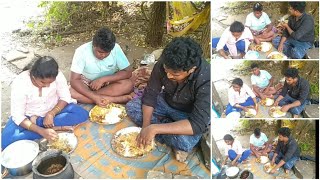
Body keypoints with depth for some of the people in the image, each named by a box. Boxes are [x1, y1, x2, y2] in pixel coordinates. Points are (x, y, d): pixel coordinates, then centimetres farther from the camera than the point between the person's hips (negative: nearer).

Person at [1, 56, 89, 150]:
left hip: (53, 110, 2)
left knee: (83, 114, -21)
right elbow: (18, 116, -25)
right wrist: (41, 131, -37)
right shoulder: (19, 84, -29)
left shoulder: (57, 75, -25)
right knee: (6, 141, -26)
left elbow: (65, 97, -11)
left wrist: (51, 114, -27)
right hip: (28, 115, -2)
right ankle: (55, 128, -20)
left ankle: (38, 122, -15)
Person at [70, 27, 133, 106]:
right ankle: (113, 99, -28)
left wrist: (103, 79, -27)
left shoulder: (116, 48, -21)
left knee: (128, 84, -28)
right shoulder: (82, 51, -25)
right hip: (87, 83, 0)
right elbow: (74, 80, -27)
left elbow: (128, 72, -17)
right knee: (72, 92, -32)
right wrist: (94, 97, -40)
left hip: (109, 82, 0)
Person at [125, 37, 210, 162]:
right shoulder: (163, 64, -24)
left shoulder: (206, 81, -36)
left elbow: (198, 124, -40)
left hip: (188, 114, -5)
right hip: (166, 102, 5)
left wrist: (155, 128, -44)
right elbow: (150, 95, -13)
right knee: (131, 107, -12)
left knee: (184, 141, -35)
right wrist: (146, 127, -26)